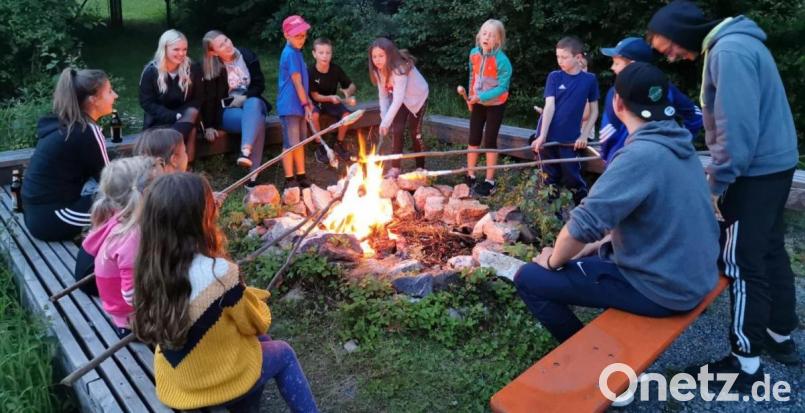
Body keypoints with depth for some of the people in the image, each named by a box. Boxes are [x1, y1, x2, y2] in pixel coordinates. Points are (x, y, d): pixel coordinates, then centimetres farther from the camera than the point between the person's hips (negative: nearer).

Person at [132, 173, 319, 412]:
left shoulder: (150, 266, -11)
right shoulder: (218, 272, -31)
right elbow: (256, 324, -13)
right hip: (217, 385, -6)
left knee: (261, 342, 27)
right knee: (284, 353, 21)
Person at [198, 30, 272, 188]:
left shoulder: (247, 56, -1)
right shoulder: (209, 69, -7)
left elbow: (260, 84, 2)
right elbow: (208, 99, -6)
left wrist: (245, 97, -15)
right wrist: (209, 126, -12)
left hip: (251, 101, 2)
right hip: (227, 111, -2)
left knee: (253, 104, -38)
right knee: (257, 120, -35)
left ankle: (245, 151, -55)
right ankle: (253, 173, -43)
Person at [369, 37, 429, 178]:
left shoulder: (399, 69, -37)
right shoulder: (378, 71, -15)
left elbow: (398, 98, -43)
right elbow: (383, 95, -9)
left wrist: (386, 121, -47)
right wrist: (384, 118, -21)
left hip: (417, 97, -5)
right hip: (401, 99, 5)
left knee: (414, 131, -4)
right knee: (396, 130, -5)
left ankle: (420, 167, 14)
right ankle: (395, 168, 2)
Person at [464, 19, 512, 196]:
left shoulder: (502, 60, -22)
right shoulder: (474, 53, -6)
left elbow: (503, 87, -23)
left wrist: (481, 96, -28)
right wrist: (471, 96, 11)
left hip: (495, 105, -5)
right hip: (478, 103, 5)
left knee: (490, 141, 1)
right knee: (473, 139, 10)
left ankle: (489, 181, 13)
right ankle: (470, 176, 24)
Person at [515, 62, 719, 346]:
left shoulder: (640, 155, -24)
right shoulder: (680, 145, 4)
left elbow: (584, 225, -29)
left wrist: (553, 261, -9)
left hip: (661, 290, -9)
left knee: (529, 278, -5)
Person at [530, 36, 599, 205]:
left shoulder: (589, 79, -2)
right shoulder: (554, 77, -2)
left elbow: (594, 111, 5)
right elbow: (549, 106, -9)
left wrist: (584, 135, -5)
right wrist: (542, 136, -18)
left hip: (570, 139, -1)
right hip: (549, 137, 1)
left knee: (573, 180, 3)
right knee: (551, 179, 10)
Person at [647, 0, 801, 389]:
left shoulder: (728, 51, -20)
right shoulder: (732, 44, 12)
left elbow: (736, 128, -25)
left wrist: (716, 184, -16)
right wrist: (716, 171, 15)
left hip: (755, 171, -10)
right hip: (773, 163, 10)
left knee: (742, 264, -3)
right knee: (769, 252, 19)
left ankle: (745, 364, 8)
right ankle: (781, 337, 35)